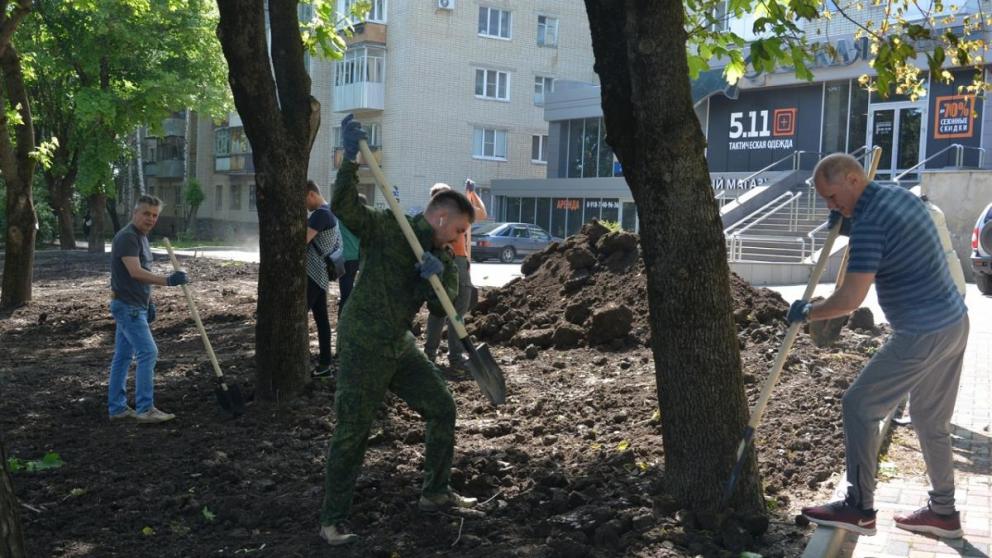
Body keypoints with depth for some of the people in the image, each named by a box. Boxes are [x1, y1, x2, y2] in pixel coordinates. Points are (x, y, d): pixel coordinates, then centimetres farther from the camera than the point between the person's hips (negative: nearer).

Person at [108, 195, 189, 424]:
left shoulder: (141, 237, 14)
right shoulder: (126, 237, -17)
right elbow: (135, 272, -29)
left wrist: (149, 302, 22)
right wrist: (168, 280, -36)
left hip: (134, 306, 10)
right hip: (128, 306, -10)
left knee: (123, 356, 12)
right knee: (148, 352, -12)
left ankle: (117, 408, 18)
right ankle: (145, 409, -8)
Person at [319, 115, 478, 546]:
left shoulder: (442, 258, 10)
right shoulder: (386, 229, -9)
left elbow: (443, 307, -2)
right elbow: (344, 207, -24)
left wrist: (436, 277, -23)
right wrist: (351, 159, -33)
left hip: (400, 345, 8)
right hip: (363, 345, -7)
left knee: (442, 409, 12)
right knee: (352, 433, -4)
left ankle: (434, 493, 28)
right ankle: (332, 521, 9)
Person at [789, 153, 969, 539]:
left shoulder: (869, 223, -21)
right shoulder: (902, 196, 8)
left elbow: (850, 299, -25)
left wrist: (806, 313, -8)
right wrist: (849, 227, 13)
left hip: (921, 336, -9)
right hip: (954, 322, 10)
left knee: (860, 406, 0)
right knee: (932, 419, 18)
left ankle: (859, 509, 7)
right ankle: (943, 511, 28)